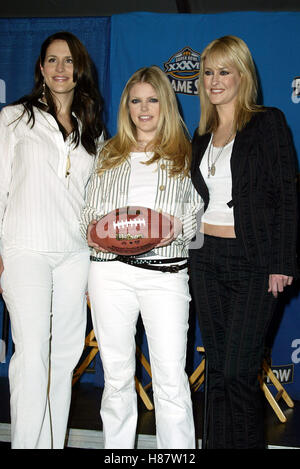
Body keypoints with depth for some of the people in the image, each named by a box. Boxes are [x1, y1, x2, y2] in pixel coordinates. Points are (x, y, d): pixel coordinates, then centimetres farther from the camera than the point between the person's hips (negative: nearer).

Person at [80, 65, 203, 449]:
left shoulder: (185, 155, 10)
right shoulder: (109, 155, 16)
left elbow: (199, 211, 7)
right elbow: (90, 210, 17)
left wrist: (179, 226, -13)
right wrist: (92, 230, -4)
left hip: (166, 273, -2)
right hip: (110, 270, 2)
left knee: (171, 379, -5)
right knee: (116, 374, 9)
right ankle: (117, 448, 23)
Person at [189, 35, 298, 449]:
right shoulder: (203, 134, 14)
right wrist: (191, 252, 11)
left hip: (252, 261, -5)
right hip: (206, 257, 6)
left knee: (239, 371, -5)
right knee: (217, 369, 12)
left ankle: (247, 443, 12)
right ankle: (218, 442, 24)